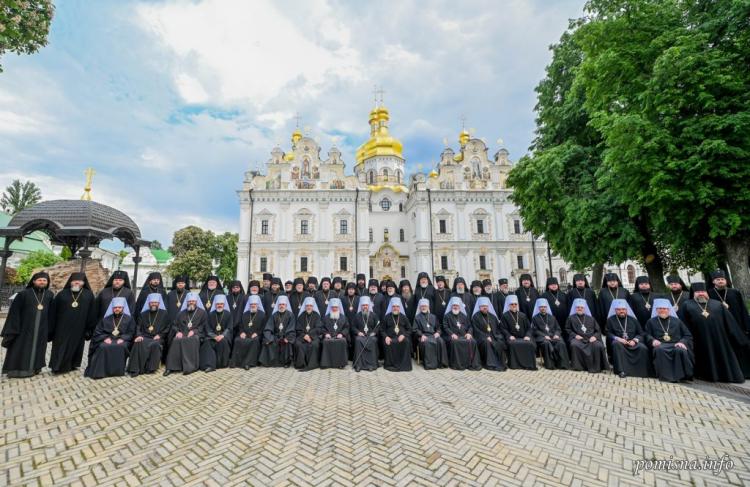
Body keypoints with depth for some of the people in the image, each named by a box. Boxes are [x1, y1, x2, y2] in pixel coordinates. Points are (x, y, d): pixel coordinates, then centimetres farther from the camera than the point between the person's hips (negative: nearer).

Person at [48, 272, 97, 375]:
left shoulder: (89, 295, 2)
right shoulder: (62, 294, 4)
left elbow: (92, 313, 1)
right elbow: (53, 311, 5)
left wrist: (90, 329, -2)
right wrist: (51, 329, 1)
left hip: (79, 328, 0)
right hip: (62, 327, 0)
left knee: (75, 346, 9)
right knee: (61, 347, 2)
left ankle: (72, 365, 22)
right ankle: (57, 367, 12)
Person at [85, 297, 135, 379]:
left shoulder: (129, 319, 12)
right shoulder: (106, 319, 18)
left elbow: (131, 333, 6)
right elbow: (98, 331, 12)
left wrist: (122, 338, -14)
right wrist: (105, 338, -8)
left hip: (121, 340, -2)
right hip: (107, 340, 2)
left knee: (121, 347, -36)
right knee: (102, 347, -33)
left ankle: (118, 370, -27)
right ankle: (100, 371, -27)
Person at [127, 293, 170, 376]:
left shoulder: (164, 314, 11)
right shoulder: (143, 314, 18)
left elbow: (168, 327, 7)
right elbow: (138, 326, 10)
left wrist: (160, 335, -9)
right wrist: (138, 335, -9)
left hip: (157, 338, -2)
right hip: (145, 337, 2)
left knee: (155, 345, -34)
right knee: (138, 344, -30)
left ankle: (150, 368, -24)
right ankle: (135, 369, -27)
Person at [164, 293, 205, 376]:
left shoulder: (202, 312, 13)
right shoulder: (182, 313, 23)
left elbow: (204, 326, 4)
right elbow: (174, 325, 17)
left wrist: (194, 331, -12)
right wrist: (178, 332, -5)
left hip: (195, 334, -3)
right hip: (182, 334, 3)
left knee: (192, 340, -36)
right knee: (176, 340, -30)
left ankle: (190, 366, -35)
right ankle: (171, 367, -28)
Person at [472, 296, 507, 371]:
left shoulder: (492, 316, 17)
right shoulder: (475, 317, 3)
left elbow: (498, 328, 16)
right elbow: (476, 330, -5)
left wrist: (498, 336, -4)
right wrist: (486, 337, -17)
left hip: (493, 337, 4)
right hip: (482, 338, -3)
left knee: (501, 343, -27)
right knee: (487, 343, -35)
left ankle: (500, 363, -18)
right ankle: (490, 364, -30)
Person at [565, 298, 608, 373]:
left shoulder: (590, 318, 22)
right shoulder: (571, 318, 16)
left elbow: (598, 330, 16)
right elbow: (567, 329, 11)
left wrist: (595, 336, -5)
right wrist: (575, 335, -7)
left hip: (591, 339, 2)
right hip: (578, 338, -2)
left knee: (599, 346, -30)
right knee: (574, 345, -35)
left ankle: (596, 367, -19)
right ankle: (577, 366, -24)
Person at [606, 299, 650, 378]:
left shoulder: (633, 319, 16)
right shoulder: (611, 320, 9)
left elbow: (641, 333, 11)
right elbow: (608, 333, 3)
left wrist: (635, 340, -9)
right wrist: (618, 338, -15)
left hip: (632, 342, 2)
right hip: (618, 341, -2)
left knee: (643, 348, -28)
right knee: (616, 344, -36)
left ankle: (643, 371, -15)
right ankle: (621, 370, -37)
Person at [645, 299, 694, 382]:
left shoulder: (677, 321, 24)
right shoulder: (651, 322, 21)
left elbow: (688, 335, 16)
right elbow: (646, 335, 11)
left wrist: (682, 342, -6)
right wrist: (653, 340, -11)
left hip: (676, 345, 1)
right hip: (660, 345, -1)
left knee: (681, 350, -36)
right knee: (660, 350, -37)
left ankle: (681, 375, -29)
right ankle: (665, 376, -37)